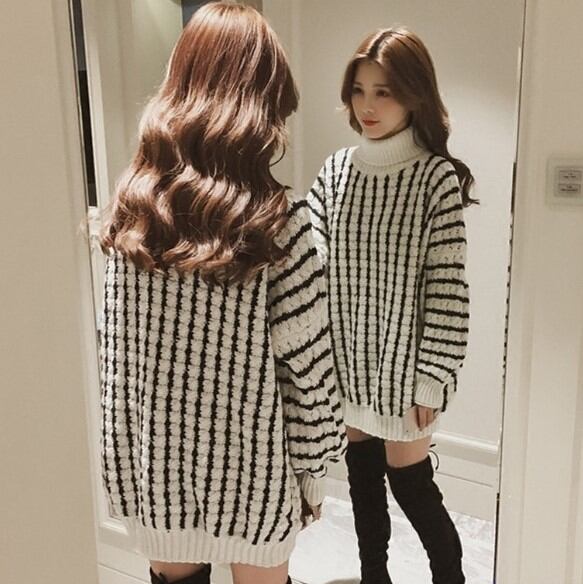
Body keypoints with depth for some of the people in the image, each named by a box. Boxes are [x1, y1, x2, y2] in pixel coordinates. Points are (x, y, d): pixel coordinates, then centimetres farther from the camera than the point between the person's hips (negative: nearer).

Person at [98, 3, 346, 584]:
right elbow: (307, 367, -15)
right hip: (246, 468, -3)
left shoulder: (130, 205, -7)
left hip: (149, 460, 4)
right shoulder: (277, 221, -19)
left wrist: (127, 448, 12)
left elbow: (117, 346, 0)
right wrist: (312, 469, 0)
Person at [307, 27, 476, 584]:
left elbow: (447, 289, -13)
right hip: (346, 355, 5)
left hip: (402, 360, -4)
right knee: (362, 472, 18)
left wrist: (432, 378, -13)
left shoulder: (437, 176, -13)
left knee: (409, 482, 8)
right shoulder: (336, 169, 1)